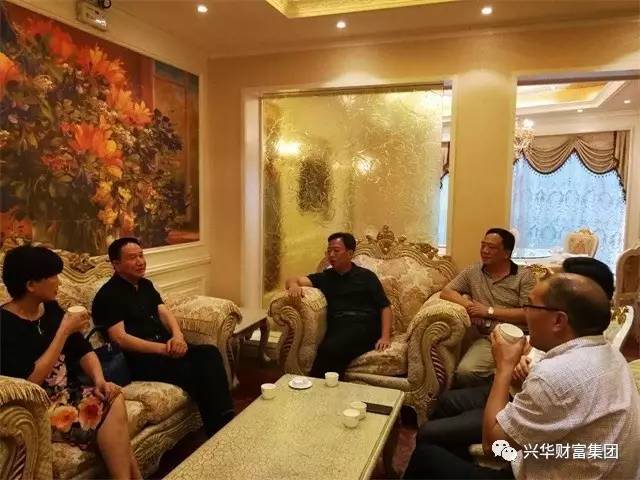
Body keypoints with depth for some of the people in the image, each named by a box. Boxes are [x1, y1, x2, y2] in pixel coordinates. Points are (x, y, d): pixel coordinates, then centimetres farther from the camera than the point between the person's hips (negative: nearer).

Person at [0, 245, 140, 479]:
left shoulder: (51, 308, 6)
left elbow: (83, 349, 8)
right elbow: (30, 381, -22)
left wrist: (99, 379, -11)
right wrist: (64, 331, -19)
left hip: (64, 393, 6)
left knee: (115, 401, -21)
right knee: (110, 416, -23)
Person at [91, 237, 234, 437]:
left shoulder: (146, 285, 19)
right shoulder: (108, 295, -5)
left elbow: (164, 313, 10)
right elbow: (120, 338, -14)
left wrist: (177, 336, -13)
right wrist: (163, 348, -21)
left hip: (165, 347, 7)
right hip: (139, 359, -7)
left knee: (209, 353, -20)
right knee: (191, 370, -29)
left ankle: (226, 419, -25)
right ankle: (216, 431, -20)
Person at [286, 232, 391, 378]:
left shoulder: (366, 276, 15)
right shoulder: (325, 277, 22)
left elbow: (385, 306, 10)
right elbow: (293, 280, 13)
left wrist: (385, 337, -5)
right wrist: (294, 285, -13)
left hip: (363, 326, -2)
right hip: (337, 328, 3)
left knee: (329, 349, -33)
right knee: (328, 350, -35)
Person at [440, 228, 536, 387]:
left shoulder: (524, 275, 4)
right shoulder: (472, 271, 14)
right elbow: (446, 292, 10)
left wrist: (489, 311, -6)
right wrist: (469, 306, -7)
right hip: (488, 339, 3)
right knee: (464, 372, -26)